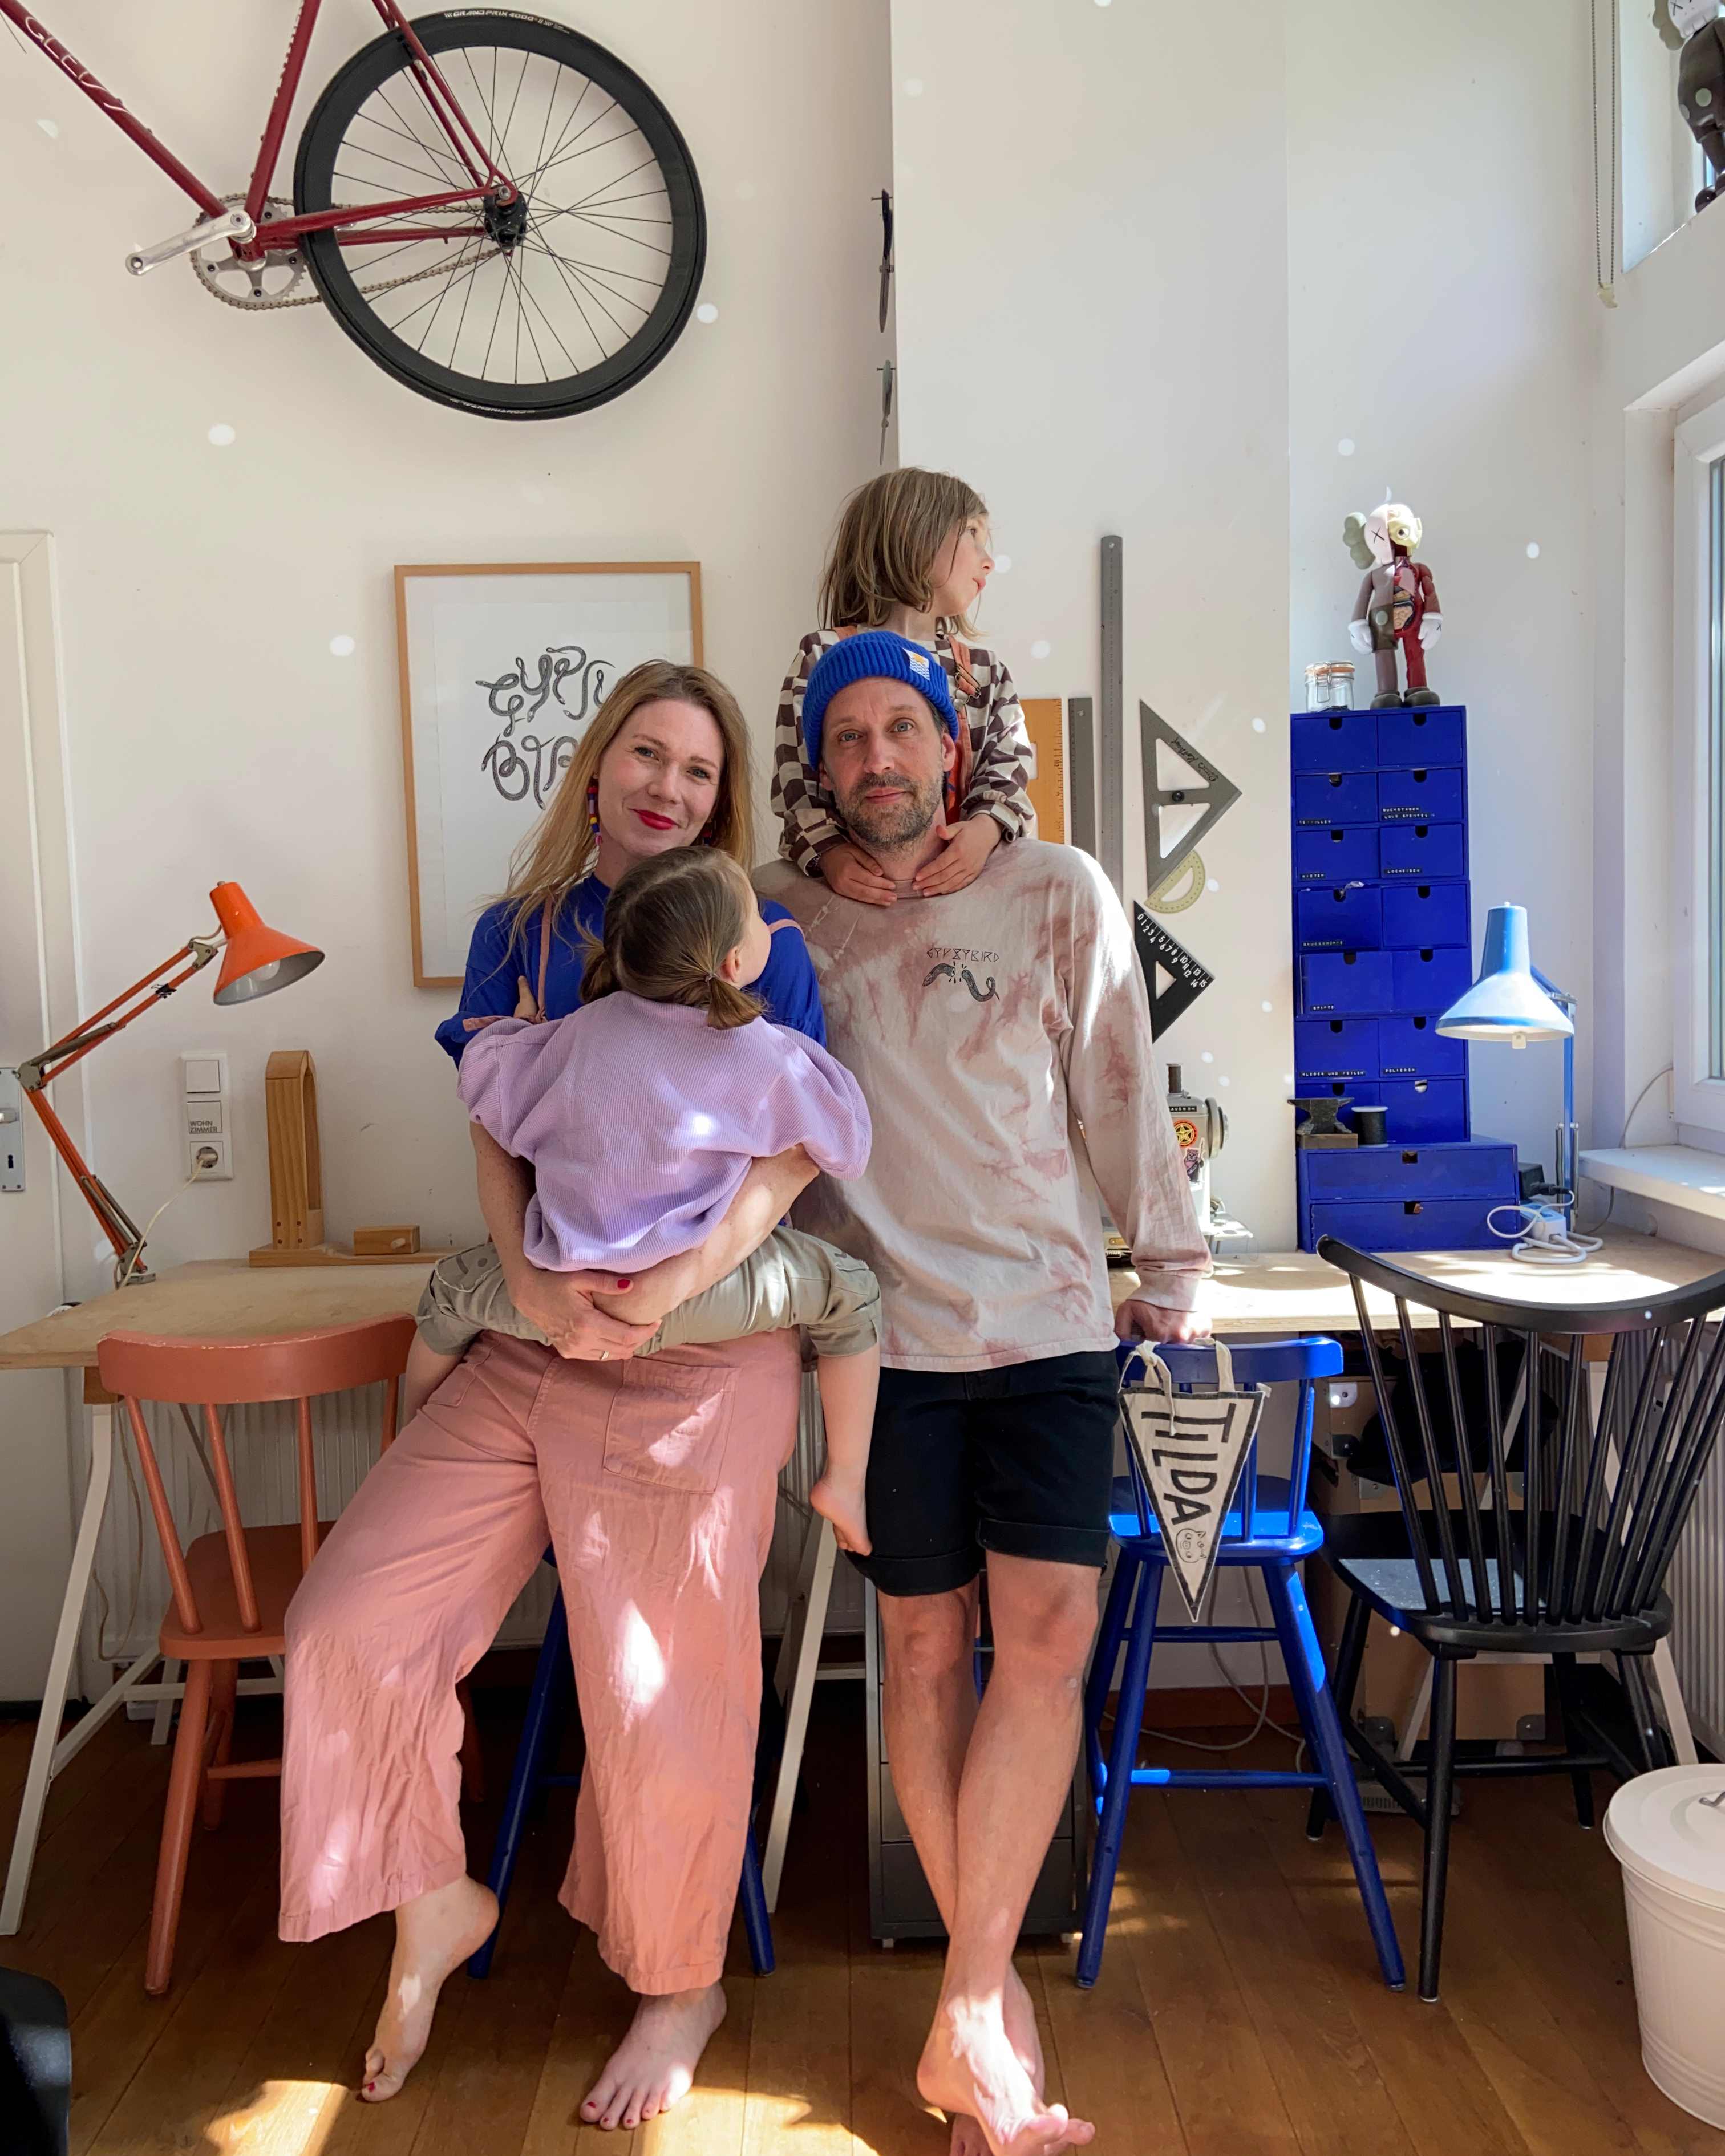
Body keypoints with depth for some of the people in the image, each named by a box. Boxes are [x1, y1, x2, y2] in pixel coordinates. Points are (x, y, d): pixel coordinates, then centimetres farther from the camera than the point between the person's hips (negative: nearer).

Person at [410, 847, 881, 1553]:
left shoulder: (583, 1032, 1)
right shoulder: (769, 1057, -7)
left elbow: (484, 1078, 9)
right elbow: (844, 1145, 7)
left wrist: (517, 1026, 31)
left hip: (557, 1303, 3)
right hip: (694, 1302, -3)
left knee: (451, 1287, 33)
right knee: (850, 1290, 17)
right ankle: (845, 1482, 21)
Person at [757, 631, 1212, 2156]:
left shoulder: (1059, 894, 2)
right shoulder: (783, 913, 4)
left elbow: (1122, 1093, 5)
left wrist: (1173, 1264, 9)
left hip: (1053, 1319, 0)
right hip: (889, 1333, 1)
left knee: (1047, 1628, -10)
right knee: (926, 1644, 6)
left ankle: (967, 2025, 3)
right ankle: (994, 1999, 22)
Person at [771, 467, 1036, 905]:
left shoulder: (988, 674, 15)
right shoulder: (824, 656, 2)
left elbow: (1010, 771, 3)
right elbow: (795, 782, -4)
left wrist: (986, 829, -19)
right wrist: (830, 853, -23)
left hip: (963, 884, 4)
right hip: (859, 887, -3)